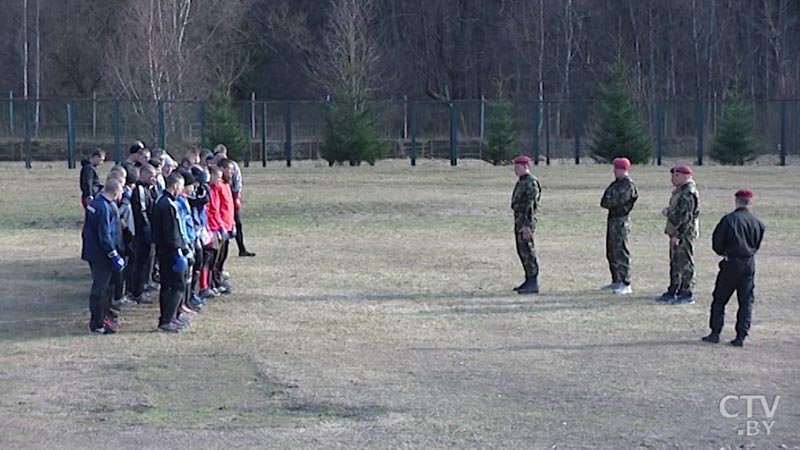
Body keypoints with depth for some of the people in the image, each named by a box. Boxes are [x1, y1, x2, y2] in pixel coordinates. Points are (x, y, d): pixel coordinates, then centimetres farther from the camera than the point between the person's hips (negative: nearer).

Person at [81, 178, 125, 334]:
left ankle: (101, 317, 32)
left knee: (102, 286, 21)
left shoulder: (95, 203, 8)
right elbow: (104, 236, -23)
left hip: (91, 250, 10)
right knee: (101, 288, -2)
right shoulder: (104, 208, -22)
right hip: (101, 254, -10)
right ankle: (97, 324, 4)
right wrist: (114, 255, -18)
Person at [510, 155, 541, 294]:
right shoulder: (521, 182, 17)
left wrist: (527, 225, -25)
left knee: (528, 251, -10)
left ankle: (533, 284, -9)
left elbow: (530, 205, -20)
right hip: (519, 219, 10)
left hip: (525, 221, -10)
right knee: (522, 251, 14)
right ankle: (529, 280, 20)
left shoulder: (530, 182, -15)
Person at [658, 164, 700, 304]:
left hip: (684, 234, -11)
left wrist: (677, 234, -23)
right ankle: (673, 291, 25)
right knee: (675, 263, 16)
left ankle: (687, 294, 0)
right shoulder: (679, 191, 15)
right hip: (676, 233, 11)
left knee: (685, 263, -5)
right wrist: (668, 211, 5)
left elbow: (686, 216, -22)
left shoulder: (688, 194, -18)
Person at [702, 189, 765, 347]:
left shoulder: (728, 220, -12)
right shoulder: (757, 223, 1)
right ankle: (741, 336, 5)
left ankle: (715, 333, 8)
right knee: (746, 301, 8)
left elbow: (716, 243, -6)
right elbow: (757, 245, 11)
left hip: (731, 263, -3)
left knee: (719, 299, 8)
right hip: (749, 263, 3)